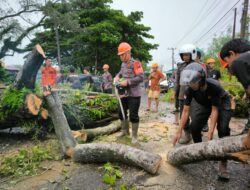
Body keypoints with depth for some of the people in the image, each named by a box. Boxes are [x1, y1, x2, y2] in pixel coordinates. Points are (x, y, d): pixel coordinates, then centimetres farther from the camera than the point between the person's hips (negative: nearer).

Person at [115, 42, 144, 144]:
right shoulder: (123, 64, 10)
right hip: (124, 94, 8)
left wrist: (128, 82, -23)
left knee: (133, 115, 0)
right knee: (122, 113, 17)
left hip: (134, 95, -8)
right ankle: (125, 130, 38)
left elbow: (141, 78, -21)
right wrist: (117, 76, 5)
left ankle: (134, 136, 17)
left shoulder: (135, 63, -14)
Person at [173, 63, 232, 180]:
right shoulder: (189, 90, -29)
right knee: (194, 127, -12)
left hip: (222, 104, -3)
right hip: (205, 105, 4)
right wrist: (179, 131, -23)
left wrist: (210, 132, -35)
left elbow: (215, 110, -31)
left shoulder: (214, 86, -39)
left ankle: (223, 164, -9)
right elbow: (186, 111, -23)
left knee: (223, 130, -21)